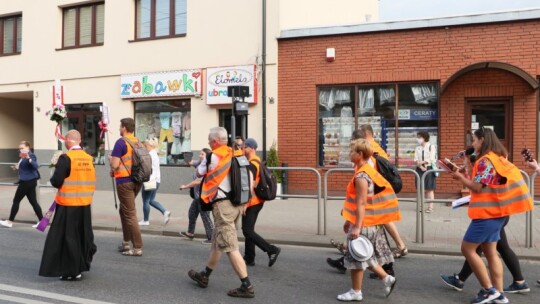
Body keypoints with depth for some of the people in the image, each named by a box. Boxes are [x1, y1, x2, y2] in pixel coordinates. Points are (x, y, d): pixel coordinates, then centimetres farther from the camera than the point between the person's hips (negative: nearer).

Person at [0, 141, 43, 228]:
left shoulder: (31, 155, -15)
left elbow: (35, 166, -32)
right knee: (33, 201, 8)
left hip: (28, 181, -10)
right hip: (28, 181, 10)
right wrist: (18, 168, 14)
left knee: (16, 200, 0)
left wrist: (29, 159, -46)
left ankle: (10, 222, 10)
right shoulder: (23, 156, 15)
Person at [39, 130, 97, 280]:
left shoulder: (65, 158, -14)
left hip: (68, 205, -6)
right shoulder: (89, 158, 3)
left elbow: (56, 182, -15)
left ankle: (72, 271, 9)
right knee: (83, 236, 17)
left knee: (68, 237, 4)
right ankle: (82, 265, 28)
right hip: (85, 205, 6)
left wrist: (53, 177, 5)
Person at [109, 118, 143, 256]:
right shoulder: (138, 142, 10)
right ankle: (126, 243, 24)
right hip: (136, 181, 8)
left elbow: (115, 165, -16)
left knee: (130, 214, -3)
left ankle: (138, 248, -1)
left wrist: (110, 159, 6)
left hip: (125, 182, -7)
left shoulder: (121, 142, -12)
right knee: (124, 211, 21)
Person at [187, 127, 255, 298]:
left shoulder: (213, 156, -10)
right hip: (236, 204, 9)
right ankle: (204, 276, 33)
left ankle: (247, 286, -7)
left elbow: (199, 173, 5)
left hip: (222, 204, -8)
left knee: (230, 247, -6)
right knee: (217, 242, 19)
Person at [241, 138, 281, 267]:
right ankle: (249, 258, 18)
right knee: (249, 230, 14)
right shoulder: (257, 162, 14)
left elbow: (250, 185, -23)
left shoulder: (252, 164, -16)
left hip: (252, 202, -10)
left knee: (247, 231, -8)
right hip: (257, 201, 10)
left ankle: (272, 250, -10)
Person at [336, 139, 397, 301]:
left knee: (356, 257, 3)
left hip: (364, 224, -10)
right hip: (371, 222, 10)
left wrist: (357, 227, -23)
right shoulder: (367, 171, 11)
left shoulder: (361, 177, -20)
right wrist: (349, 220, 21)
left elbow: (361, 204, -23)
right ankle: (387, 278, 24)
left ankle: (356, 292, 14)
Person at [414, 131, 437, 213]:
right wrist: (421, 166, -15)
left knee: (430, 188, -1)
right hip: (420, 169, 4)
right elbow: (416, 160, 1)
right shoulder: (417, 148, 8)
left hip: (429, 169, -4)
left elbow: (431, 160, -12)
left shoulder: (431, 147, -5)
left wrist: (421, 162, -16)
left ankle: (430, 207, 3)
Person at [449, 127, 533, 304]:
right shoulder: (497, 158, 15)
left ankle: (489, 290, 0)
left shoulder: (485, 160, -15)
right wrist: (466, 176, 10)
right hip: (495, 212, 10)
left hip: (487, 212, -10)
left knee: (467, 248, -3)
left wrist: (460, 177, -4)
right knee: (490, 252, 11)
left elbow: (477, 187, -18)